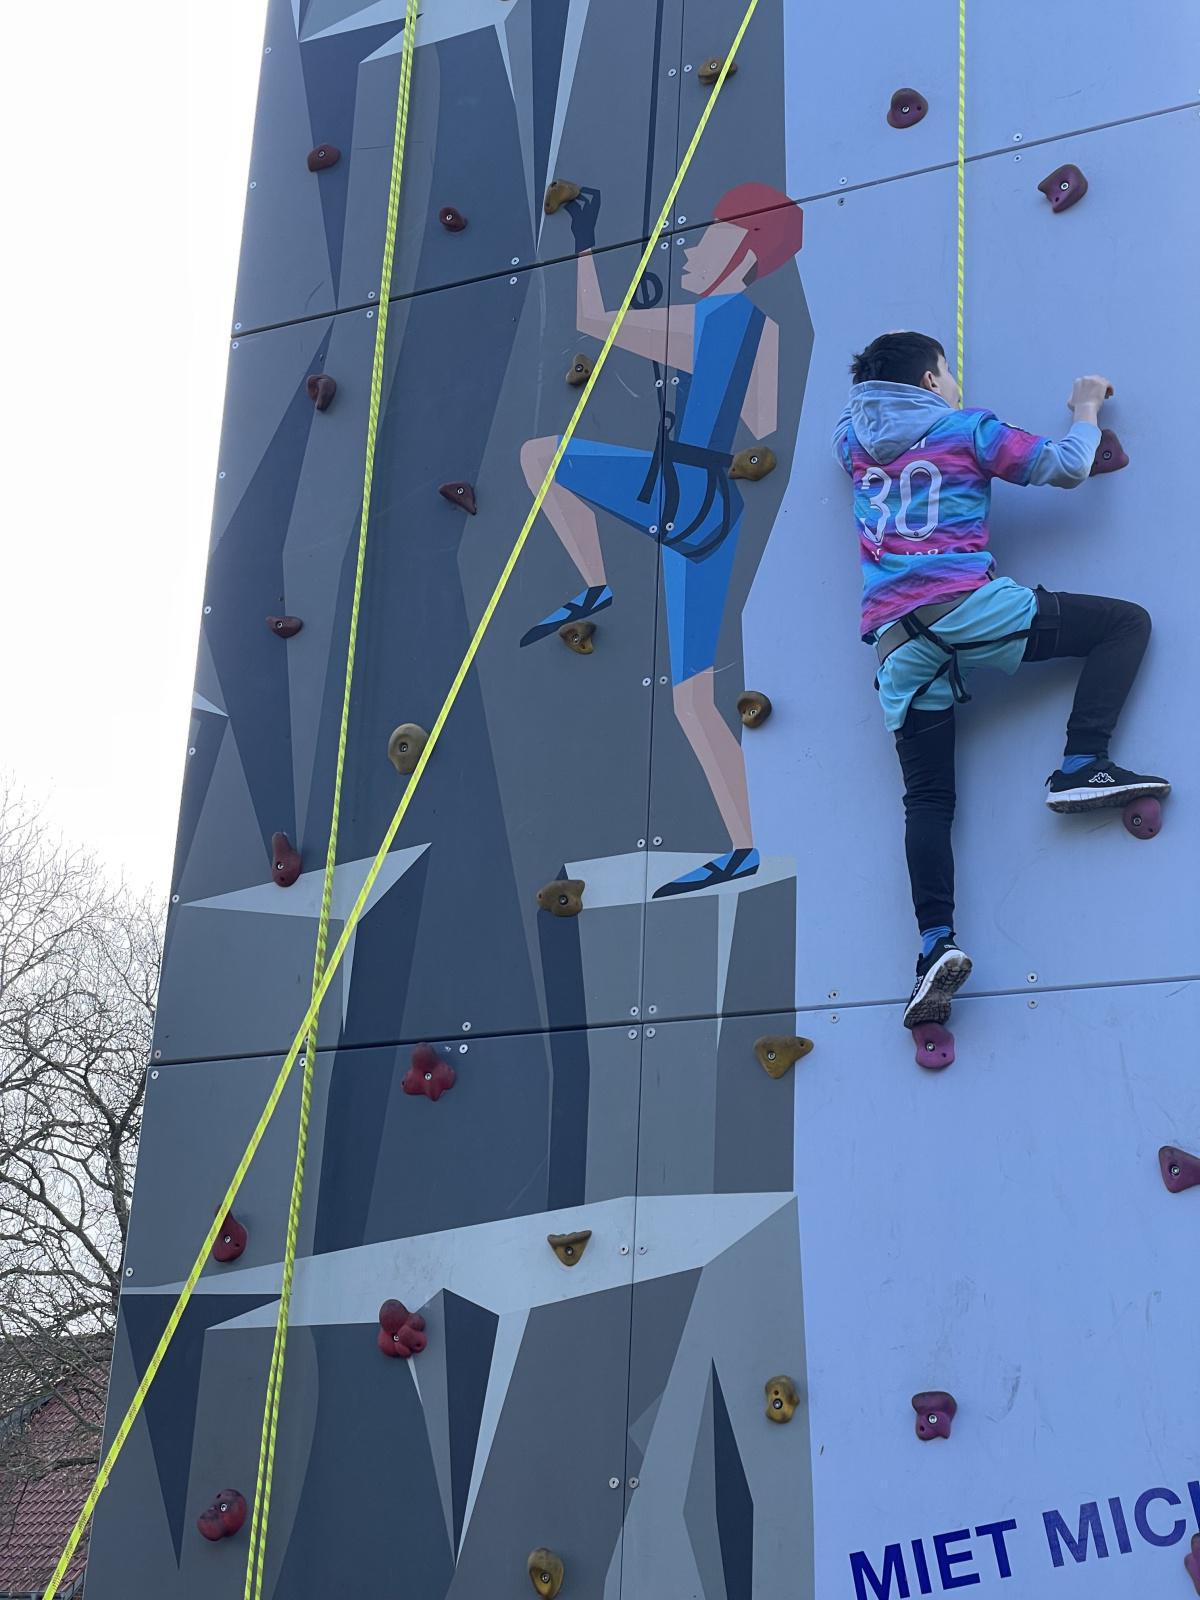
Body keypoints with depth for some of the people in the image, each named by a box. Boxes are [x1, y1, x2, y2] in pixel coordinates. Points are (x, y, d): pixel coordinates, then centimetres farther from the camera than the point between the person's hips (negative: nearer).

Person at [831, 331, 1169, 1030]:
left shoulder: (853, 439, 19)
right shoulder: (966, 430, 7)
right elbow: (1067, 466, 6)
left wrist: (882, 369, 53)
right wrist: (1087, 408, 24)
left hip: (898, 644, 5)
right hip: (969, 609, -5)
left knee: (928, 799, 5)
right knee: (1126, 620, 7)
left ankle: (938, 942, -13)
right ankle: (1083, 767, -7)